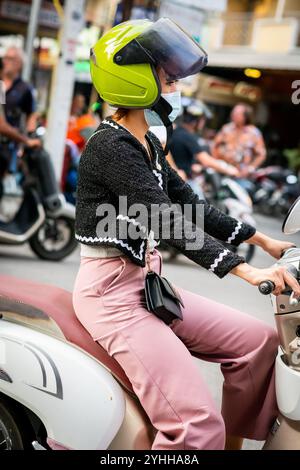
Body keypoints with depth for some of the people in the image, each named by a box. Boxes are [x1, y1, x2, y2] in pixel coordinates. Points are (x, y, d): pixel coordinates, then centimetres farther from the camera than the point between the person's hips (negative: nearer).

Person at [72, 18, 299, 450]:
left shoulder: (147, 144, 12)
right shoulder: (109, 146, -17)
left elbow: (188, 203, 15)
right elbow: (165, 218, -27)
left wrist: (263, 240, 13)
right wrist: (244, 270, -34)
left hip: (148, 282, 10)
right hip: (114, 292, -10)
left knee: (259, 341, 6)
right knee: (199, 426, -21)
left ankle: (234, 442, 17)